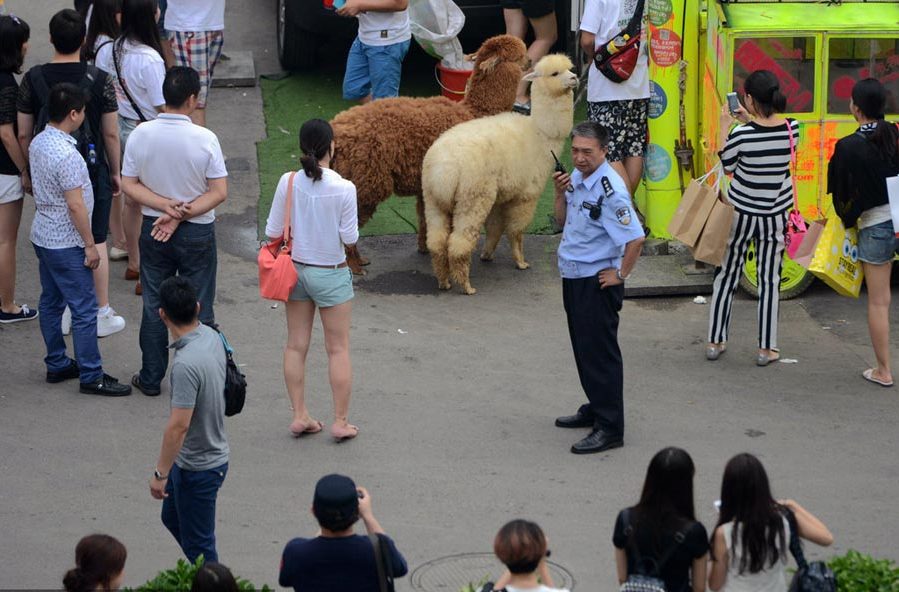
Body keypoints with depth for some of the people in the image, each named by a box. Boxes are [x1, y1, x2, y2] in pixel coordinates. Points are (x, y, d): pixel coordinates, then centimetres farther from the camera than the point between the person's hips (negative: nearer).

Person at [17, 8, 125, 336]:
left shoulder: (33, 79, -8)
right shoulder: (98, 80, -13)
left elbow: (24, 134, -1)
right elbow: (111, 134, -7)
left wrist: (28, 171, 13)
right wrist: (116, 172, 6)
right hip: (91, 172, -2)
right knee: (96, 242, 9)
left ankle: (63, 314, 21)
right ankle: (101, 315, 15)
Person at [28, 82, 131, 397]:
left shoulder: (37, 143, 2)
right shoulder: (67, 155, -27)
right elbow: (75, 205, -24)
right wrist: (90, 245, -14)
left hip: (42, 237, 10)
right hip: (66, 244, -10)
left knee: (51, 302, 17)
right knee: (84, 309, -2)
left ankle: (56, 364, 27)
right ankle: (91, 376, 2)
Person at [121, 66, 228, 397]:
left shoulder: (141, 134, -10)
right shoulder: (204, 139, -18)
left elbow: (128, 185, -7)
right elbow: (219, 192, -16)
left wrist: (165, 206, -13)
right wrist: (182, 215, -14)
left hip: (153, 231, 3)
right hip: (197, 234, -3)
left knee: (154, 305, 15)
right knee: (198, 308, 11)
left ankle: (151, 379, 22)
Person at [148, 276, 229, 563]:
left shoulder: (186, 364, -32)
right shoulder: (212, 337, -4)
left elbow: (179, 426, -29)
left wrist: (160, 473, -18)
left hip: (198, 467, -9)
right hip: (211, 451, 9)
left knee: (197, 543, 7)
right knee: (172, 518, 27)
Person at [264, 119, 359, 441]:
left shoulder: (288, 182, -12)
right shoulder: (344, 188, -20)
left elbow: (273, 232, -7)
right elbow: (350, 239, -14)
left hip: (295, 269, 3)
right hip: (331, 274, -3)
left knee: (296, 345, 14)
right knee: (338, 348, 9)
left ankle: (300, 416, 18)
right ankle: (340, 421, 13)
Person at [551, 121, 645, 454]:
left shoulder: (609, 189, -23)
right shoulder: (577, 178, 5)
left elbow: (635, 238, -27)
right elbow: (563, 221, 16)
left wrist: (621, 275, -17)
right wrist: (560, 193, -2)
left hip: (598, 282, -9)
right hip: (573, 277, 9)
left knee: (599, 352, -4)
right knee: (583, 348, 20)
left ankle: (609, 428, 2)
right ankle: (595, 409, 36)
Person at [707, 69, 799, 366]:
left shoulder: (742, 134, -23)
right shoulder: (792, 128, -12)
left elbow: (727, 166, -7)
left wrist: (724, 127, -1)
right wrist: (749, 121, 9)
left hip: (740, 211, -2)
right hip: (775, 214, 2)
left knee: (727, 275, 14)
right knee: (769, 280, 11)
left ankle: (715, 342, 22)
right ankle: (766, 349, 16)